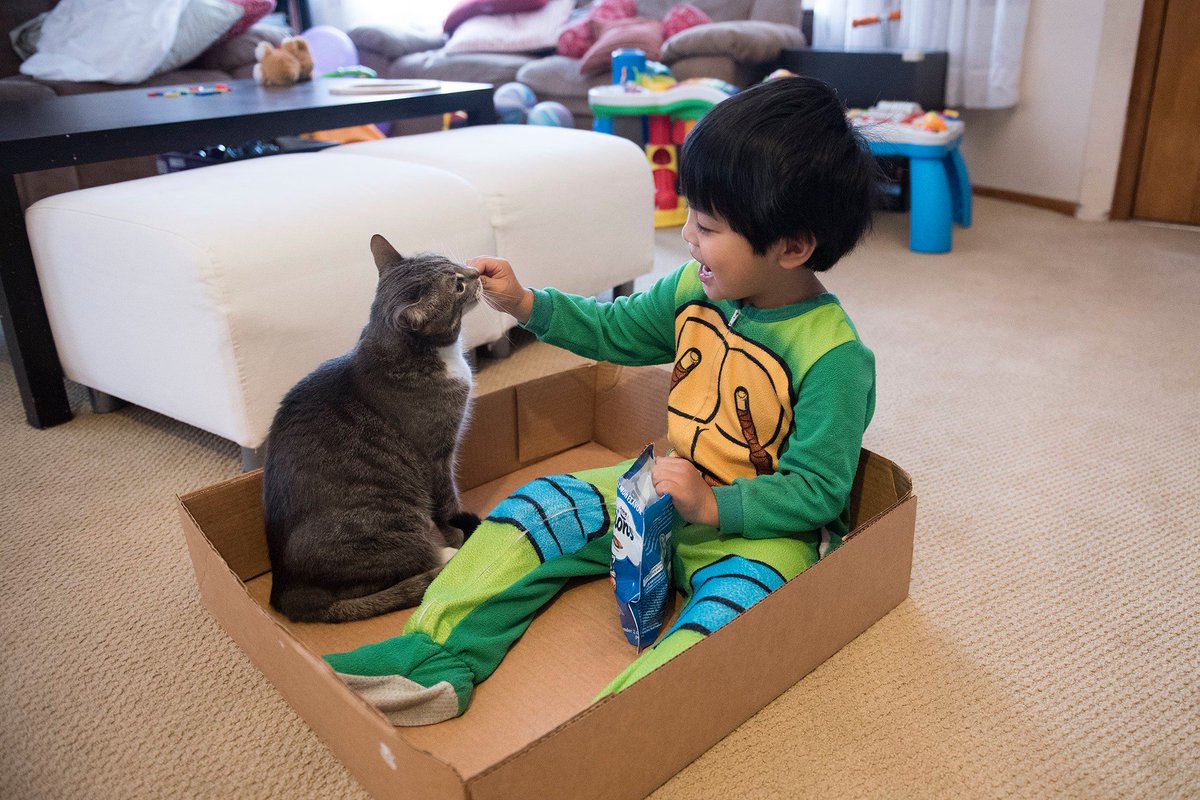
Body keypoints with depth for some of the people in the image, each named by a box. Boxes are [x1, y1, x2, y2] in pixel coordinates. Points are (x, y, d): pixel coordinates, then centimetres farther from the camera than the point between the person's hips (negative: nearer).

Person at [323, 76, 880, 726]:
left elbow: (817, 490, -21)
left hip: (758, 526, -6)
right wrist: (526, 305, 3)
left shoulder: (832, 356, -23)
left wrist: (713, 505, -33)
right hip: (672, 486, 6)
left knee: (736, 599, -37)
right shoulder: (697, 288, -4)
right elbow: (617, 330, 13)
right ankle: (438, 654, -14)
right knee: (542, 505, -6)